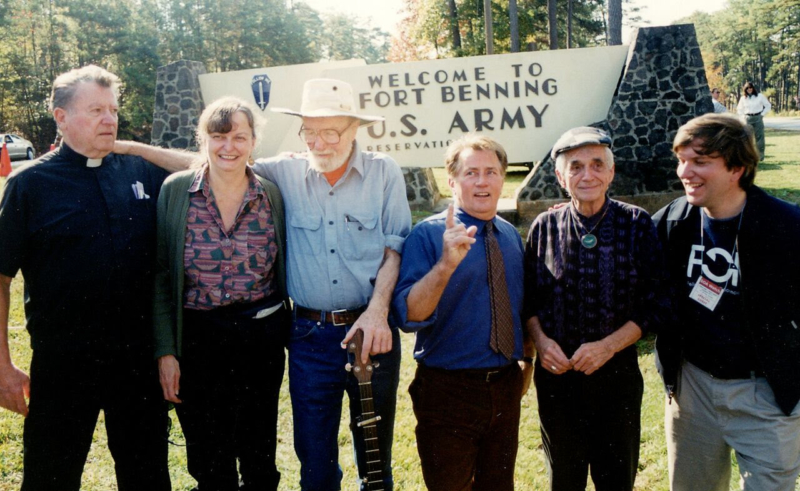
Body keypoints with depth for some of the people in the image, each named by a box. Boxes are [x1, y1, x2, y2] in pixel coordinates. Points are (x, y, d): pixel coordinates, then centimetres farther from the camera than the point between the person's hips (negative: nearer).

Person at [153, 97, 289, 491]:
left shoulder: (271, 195, 1)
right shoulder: (175, 191, -3)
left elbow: (283, 272, 8)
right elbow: (160, 277, -2)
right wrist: (165, 351, -6)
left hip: (262, 337, 1)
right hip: (197, 339, -1)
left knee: (259, 458, 13)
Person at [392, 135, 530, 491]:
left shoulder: (511, 235, 6)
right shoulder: (428, 234, -13)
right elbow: (409, 315, -25)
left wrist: (527, 359, 15)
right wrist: (447, 263, -36)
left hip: (506, 388, 6)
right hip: (448, 391, -5)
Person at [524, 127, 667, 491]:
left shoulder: (636, 224, -5)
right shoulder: (545, 227, -1)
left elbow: (656, 304, -6)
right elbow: (527, 298, 6)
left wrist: (608, 345, -16)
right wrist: (540, 340, -12)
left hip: (617, 375, -1)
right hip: (556, 375, 1)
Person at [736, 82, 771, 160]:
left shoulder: (760, 96, 0)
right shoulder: (743, 98, 8)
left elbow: (768, 106, 5)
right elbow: (739, 109, 21)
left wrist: (762, 114, -3)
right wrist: (743, 116, 8)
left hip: (758, 118, -2)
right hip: (747, 118, 2)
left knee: (759, 137, -5)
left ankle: (760, 156, -2)